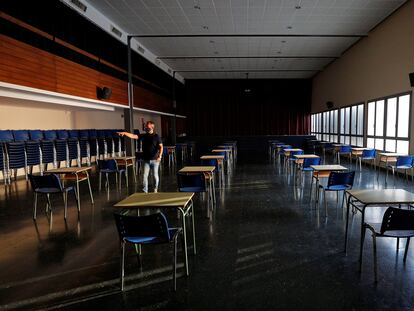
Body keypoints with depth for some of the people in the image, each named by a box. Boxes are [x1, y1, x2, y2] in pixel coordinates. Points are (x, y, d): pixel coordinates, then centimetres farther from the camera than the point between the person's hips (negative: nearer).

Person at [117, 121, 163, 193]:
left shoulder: (156, 136, -3)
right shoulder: (143, 136, 5)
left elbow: (161, 147, -7)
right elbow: (133, 136, -5)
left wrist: (160, 156, -17)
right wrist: (124, 133, -19)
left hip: (155, 159, -3)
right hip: (146, 160, 3)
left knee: (155, 175, 7)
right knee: (145, 175, 0)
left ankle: (155, 190, 25)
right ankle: (145, 191, 8)